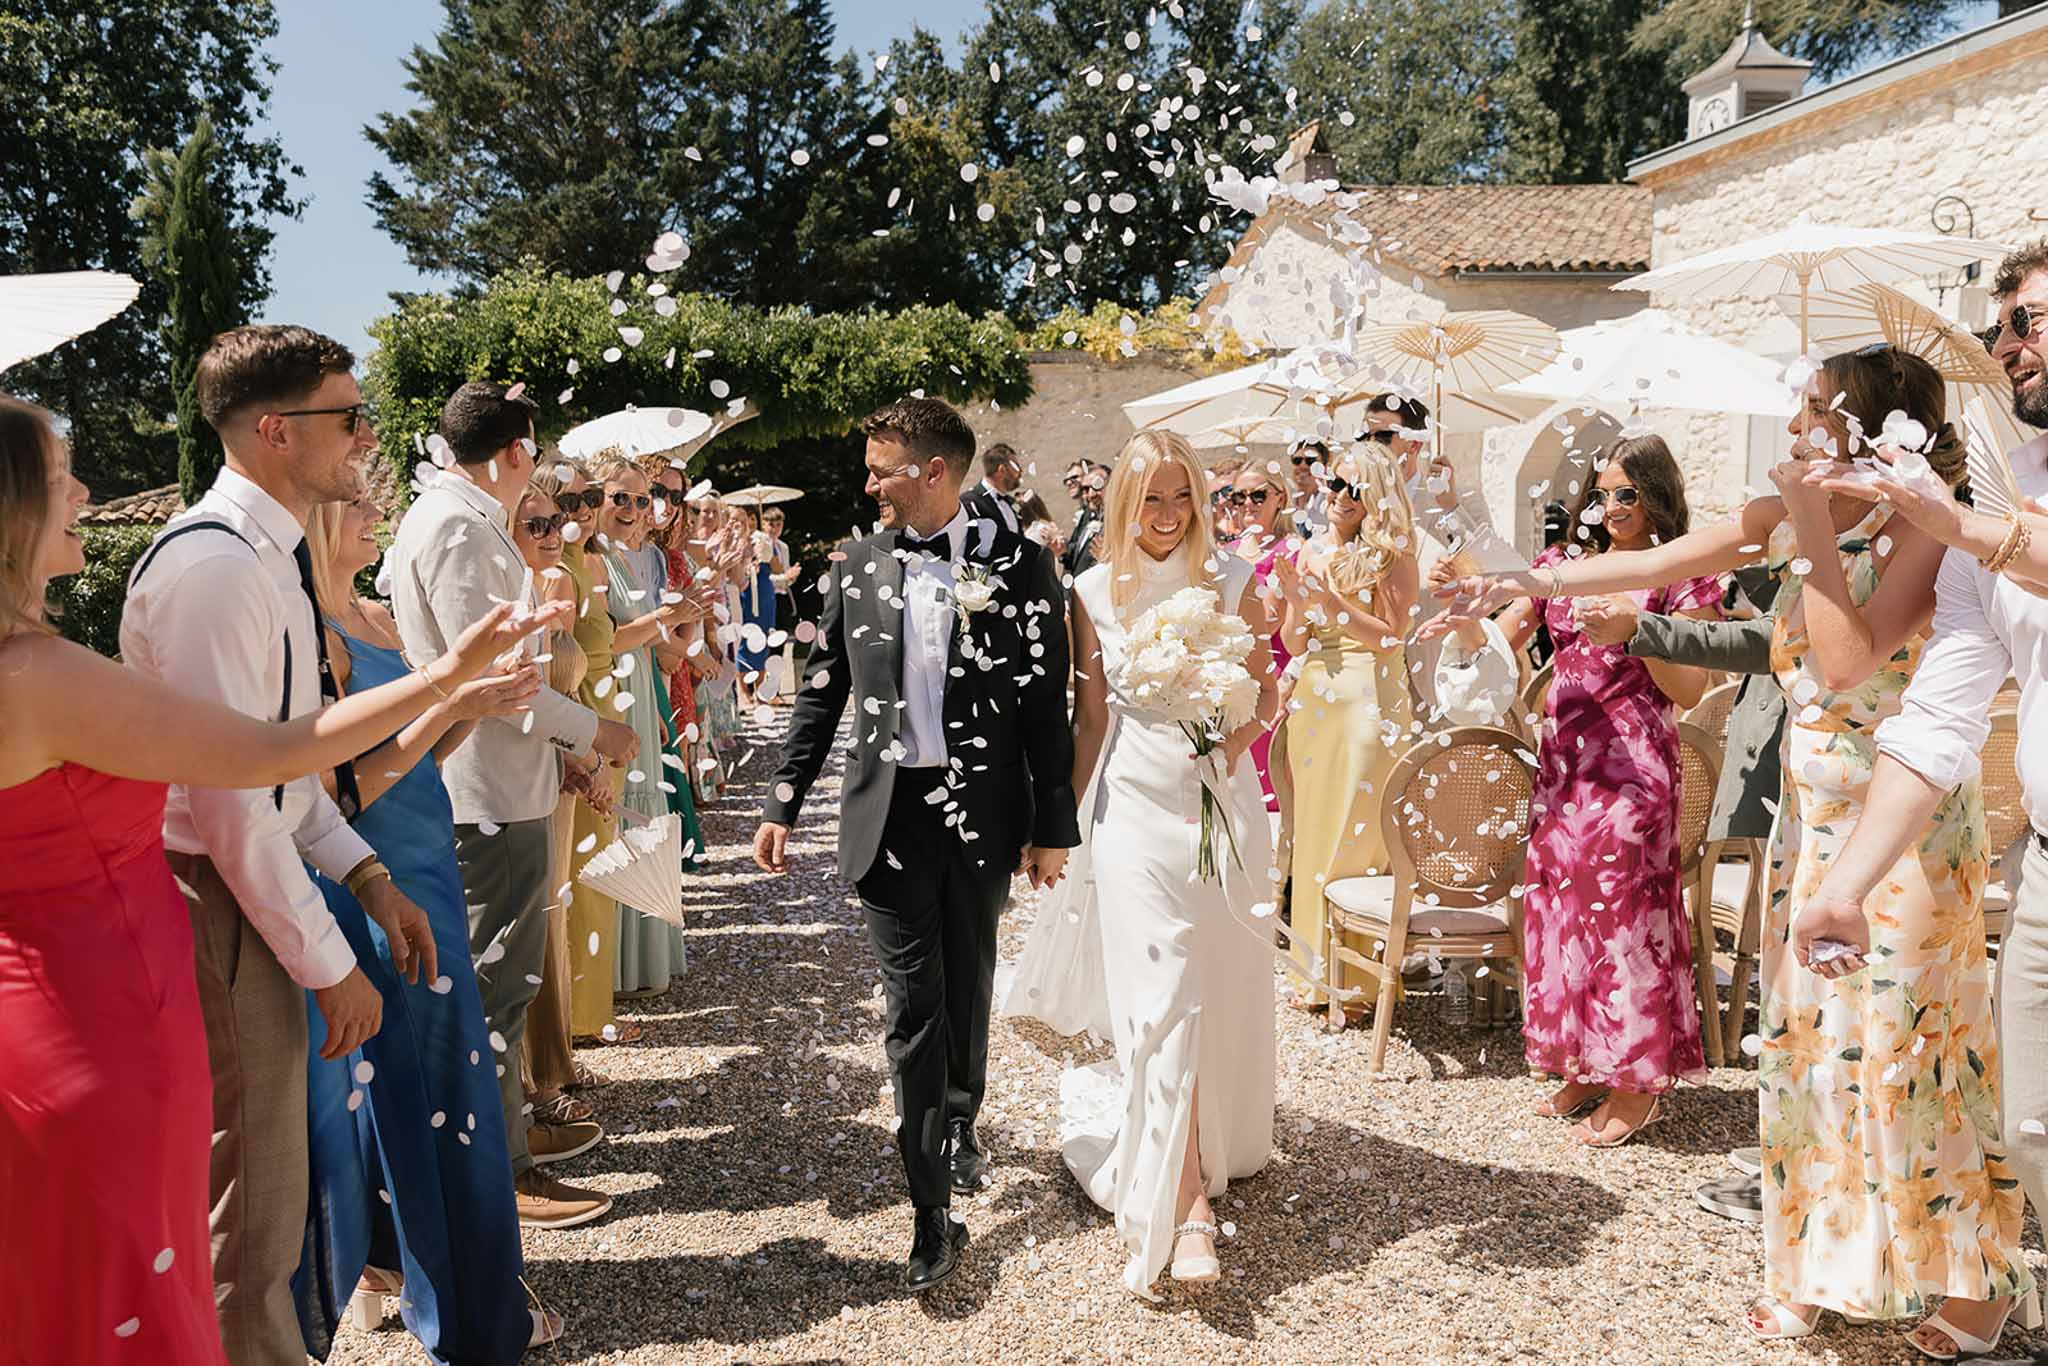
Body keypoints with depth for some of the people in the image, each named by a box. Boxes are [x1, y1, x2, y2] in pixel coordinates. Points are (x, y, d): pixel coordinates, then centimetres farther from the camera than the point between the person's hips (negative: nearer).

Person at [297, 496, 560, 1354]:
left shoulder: (375, 621, 10)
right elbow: (346, 789, -19)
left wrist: (479, 704, -2)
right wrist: (450, 702, -22)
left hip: (424, 875, 8)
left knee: (435, 1086, 15)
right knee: (407, 1086, 3)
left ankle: (395, 1267, 30)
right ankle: (459, 1312, 17)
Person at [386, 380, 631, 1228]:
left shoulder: (466, 519, 15)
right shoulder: (457, 527, -18)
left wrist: (567, 744, 17)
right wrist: (593, 730, -13)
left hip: (498, 783, 11)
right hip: (487, 790, -11)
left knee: (499, 973, 20)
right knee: (493, 982, -1)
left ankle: (506, 1126, 34)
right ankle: (496, 1173, 10)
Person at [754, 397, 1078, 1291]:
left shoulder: (1017, 564, -6)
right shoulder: (861, 563, 3)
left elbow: (1046, 704, -4)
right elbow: (821, 692, 8)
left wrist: (1052, 826, -3)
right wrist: (782, 804, 5)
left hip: (982, 812, -1)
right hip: (888, 811, 1)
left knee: (968, 991, 16)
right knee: (912, 1007, 1)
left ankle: (961, 1119, 45)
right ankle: (933, 1214, 8)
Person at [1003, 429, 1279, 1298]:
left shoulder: (1230, 579, 1)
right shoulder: (1098, 593, -1)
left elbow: (1266, 688, 5)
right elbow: (1090, 718, 5)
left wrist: (1237, 735, -16)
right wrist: (1063, 816, 5)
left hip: (1220, 801, 2)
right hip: (1135, 805, -2)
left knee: (1223, 990, 12)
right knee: (1160, 996, -7)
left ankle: (1217, 1146, 38)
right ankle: (1186, 1205, -5)